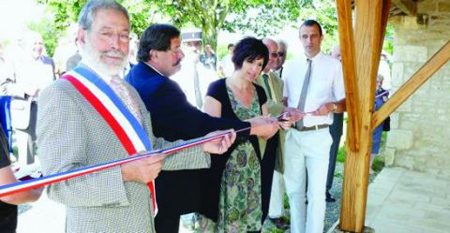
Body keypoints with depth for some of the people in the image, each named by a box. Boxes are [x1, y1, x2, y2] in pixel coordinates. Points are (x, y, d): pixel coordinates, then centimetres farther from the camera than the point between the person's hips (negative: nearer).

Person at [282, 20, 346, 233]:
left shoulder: (334, 65, -3)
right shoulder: (290, 67, 9)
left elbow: (345, 102, -2)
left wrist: (331, 106, -22)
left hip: (318, 136, -4)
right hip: (293, 134, 4)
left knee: (316, 192, 2)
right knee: (294, 189, 15)